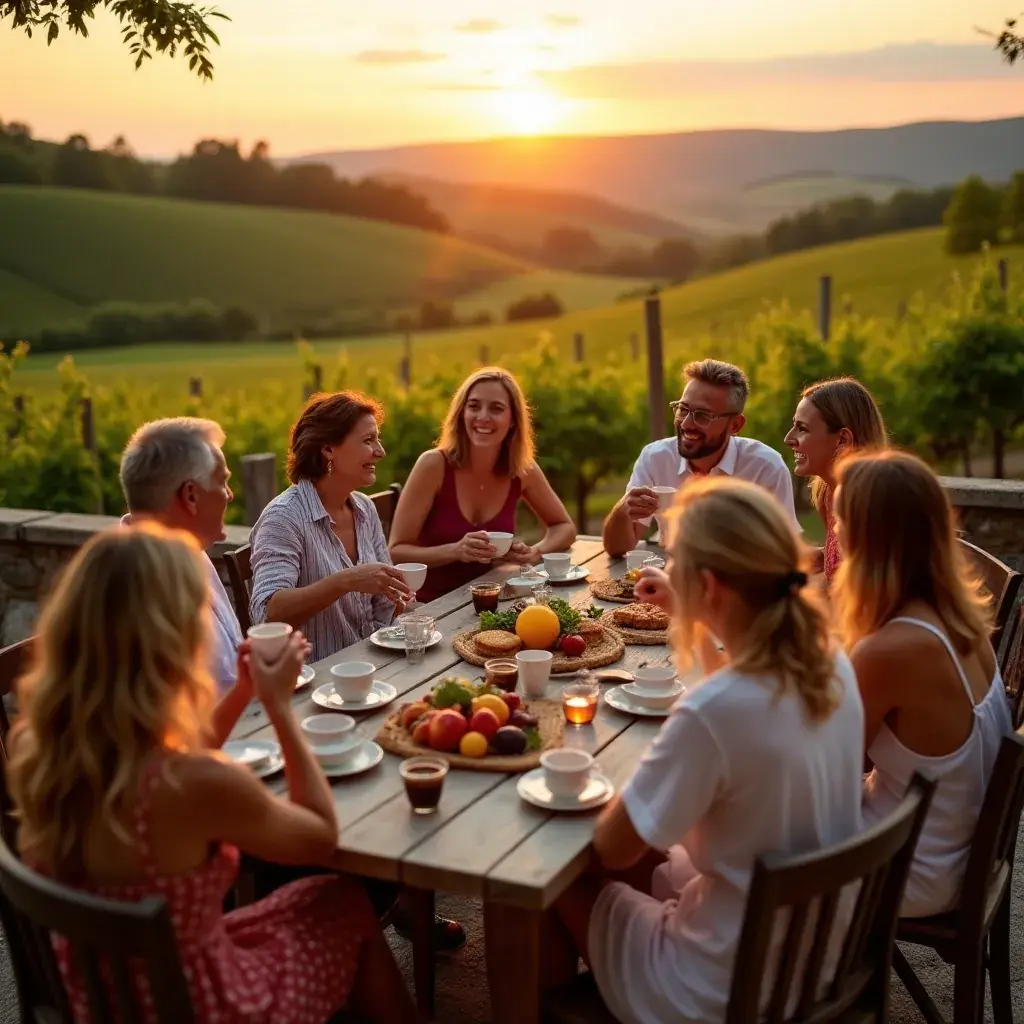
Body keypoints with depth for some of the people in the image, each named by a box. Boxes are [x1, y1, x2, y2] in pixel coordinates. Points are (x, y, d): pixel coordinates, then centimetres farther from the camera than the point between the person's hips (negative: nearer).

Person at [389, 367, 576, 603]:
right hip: (430, 606, -3)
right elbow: (395, 552, -12)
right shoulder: (434, 464, -13)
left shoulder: (523, 469, -2)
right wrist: (455, 551, -28)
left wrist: (534, 553, -9)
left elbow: (564, 527, 12)